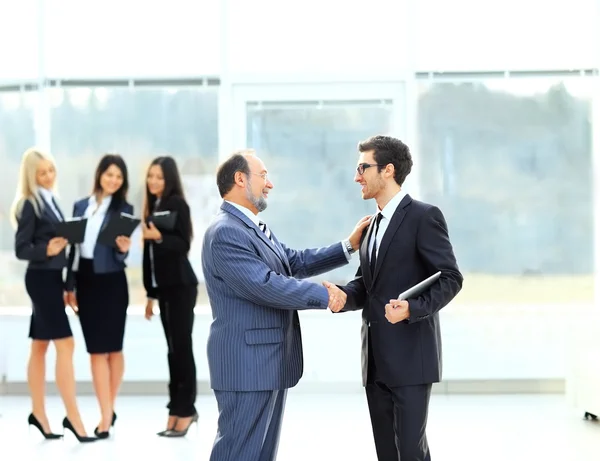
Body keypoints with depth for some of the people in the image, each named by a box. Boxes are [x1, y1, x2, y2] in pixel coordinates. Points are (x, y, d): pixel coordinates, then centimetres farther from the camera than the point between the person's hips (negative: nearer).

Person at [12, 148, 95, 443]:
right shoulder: (30, 205, -11)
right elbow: (21, 249, -14)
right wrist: (46, 250, -32)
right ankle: (73, 417, -10)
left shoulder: (50, 201, 13)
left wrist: (64, 284, 16)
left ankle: (38, 414, 17)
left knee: (40, 347, 11)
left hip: (51, 278, 9)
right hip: (41, 278, -8)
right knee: (65, 344, -11)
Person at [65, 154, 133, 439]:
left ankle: (108, 411, 18)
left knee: (113, 348, 5)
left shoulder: (123, 209, 0)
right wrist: (70, 286, 7)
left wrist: (123, 249, -26)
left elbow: (120, 254, -3)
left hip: (111, 282, -3)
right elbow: (73, 247, 10)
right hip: (85, 281, 3)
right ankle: (107, 415, 4)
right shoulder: (81, 206, 9)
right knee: (96, 351, 2)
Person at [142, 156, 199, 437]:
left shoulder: (177, 204, -7)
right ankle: (178, 410, 12)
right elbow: (150, 252, 15)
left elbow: (183, 244, -14)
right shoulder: (153, 207, 14)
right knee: (173, 349, 8)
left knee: (182, 346, -6)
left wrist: (159, 237, -31)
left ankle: (185, 410, -2)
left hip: (180, 285, -7)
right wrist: (150, 293, 16)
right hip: (164, 286, 8)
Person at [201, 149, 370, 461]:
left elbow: (295, 263, 16)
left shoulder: (254, 227, 14)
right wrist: (323, 296, -16)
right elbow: (266, 286, -24)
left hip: (269, 363, 11)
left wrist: (349, 246, 12)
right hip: (246, 365, -11)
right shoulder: (225, 232, -19)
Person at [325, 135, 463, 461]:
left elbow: (450, 279, -12)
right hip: (376, 360, 8)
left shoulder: (424, 217, -8)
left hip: (410, 356, -8)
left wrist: (412, 308, -27)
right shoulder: (372, 224, 18)